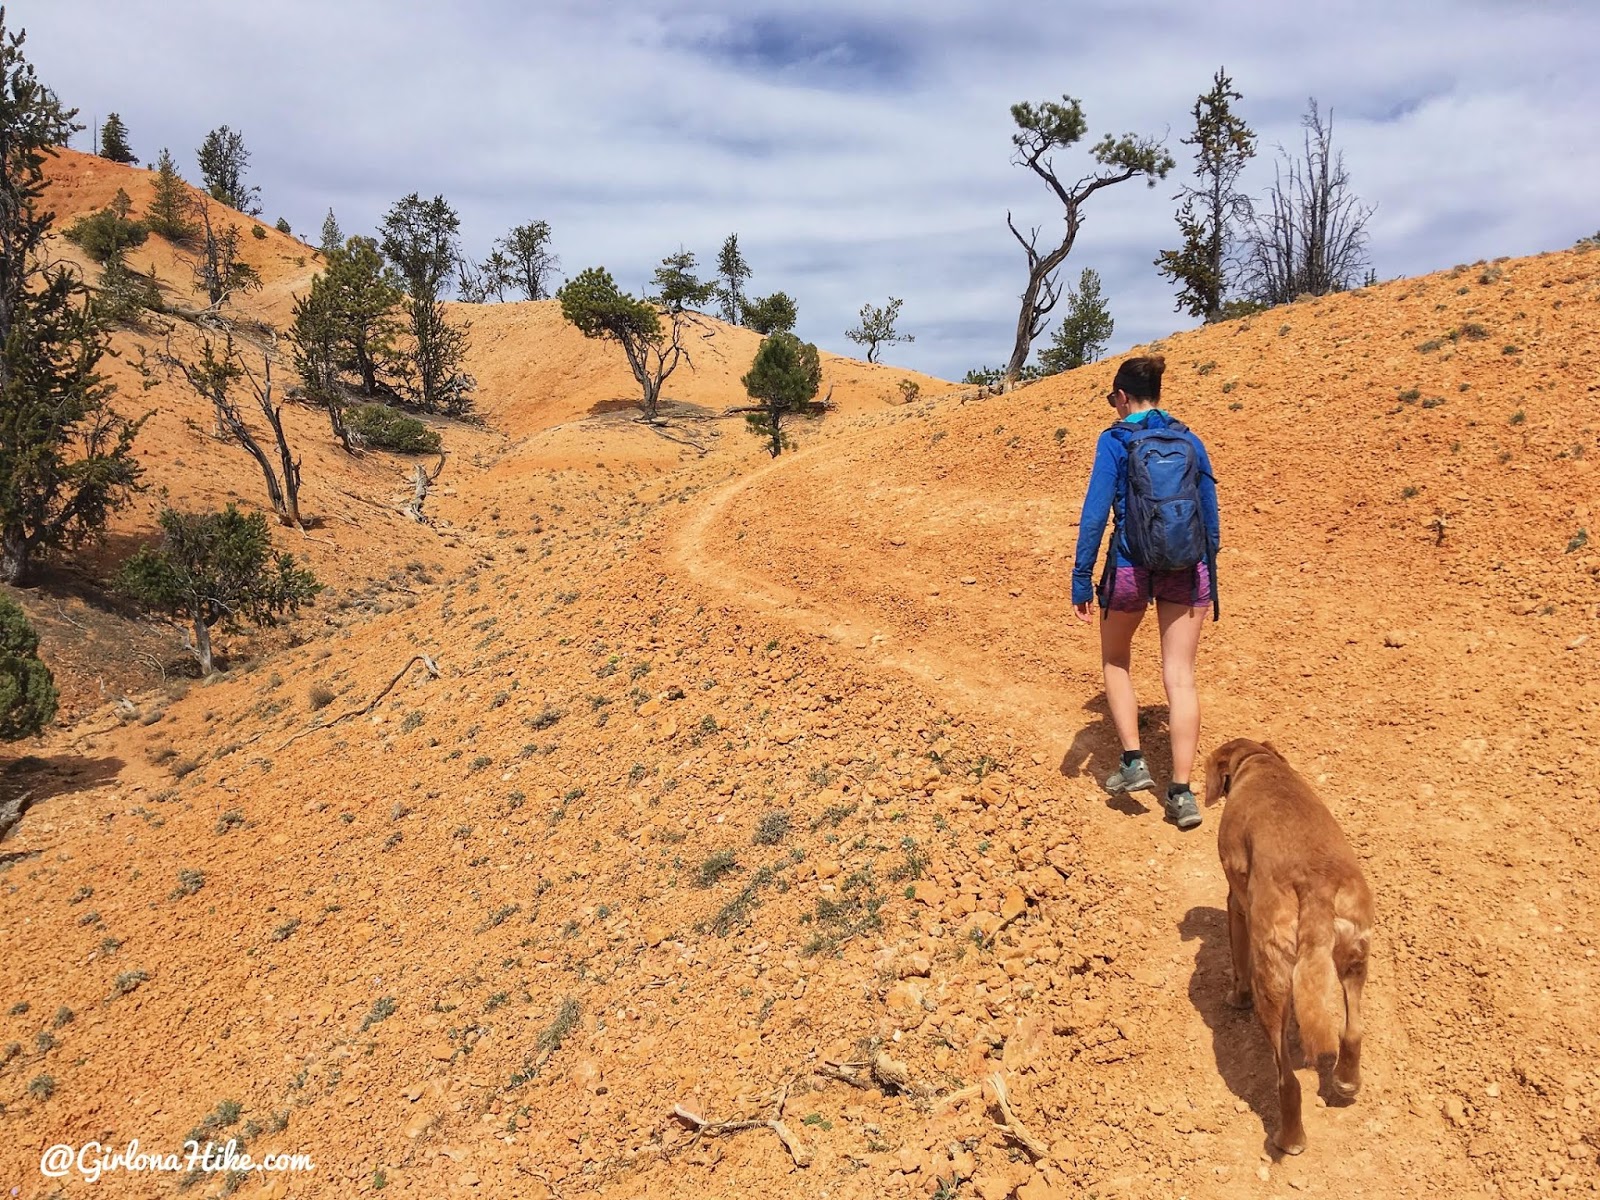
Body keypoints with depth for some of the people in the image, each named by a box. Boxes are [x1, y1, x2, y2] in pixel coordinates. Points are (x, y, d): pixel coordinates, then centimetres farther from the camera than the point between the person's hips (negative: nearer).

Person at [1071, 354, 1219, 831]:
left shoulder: (1115, 440, -4)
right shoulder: (1188, 438, 8)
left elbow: (1095, 513, -10)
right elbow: (1210, 512, 11)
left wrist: (1081, 579, -6)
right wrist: (1207, 570, 22)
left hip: (1132, 566, -3)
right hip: (1187, 566, 3)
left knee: (1115, 661, 22)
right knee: (1179, 676, 5)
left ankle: (1133, 761, 14)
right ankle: (1182, 793, 4)